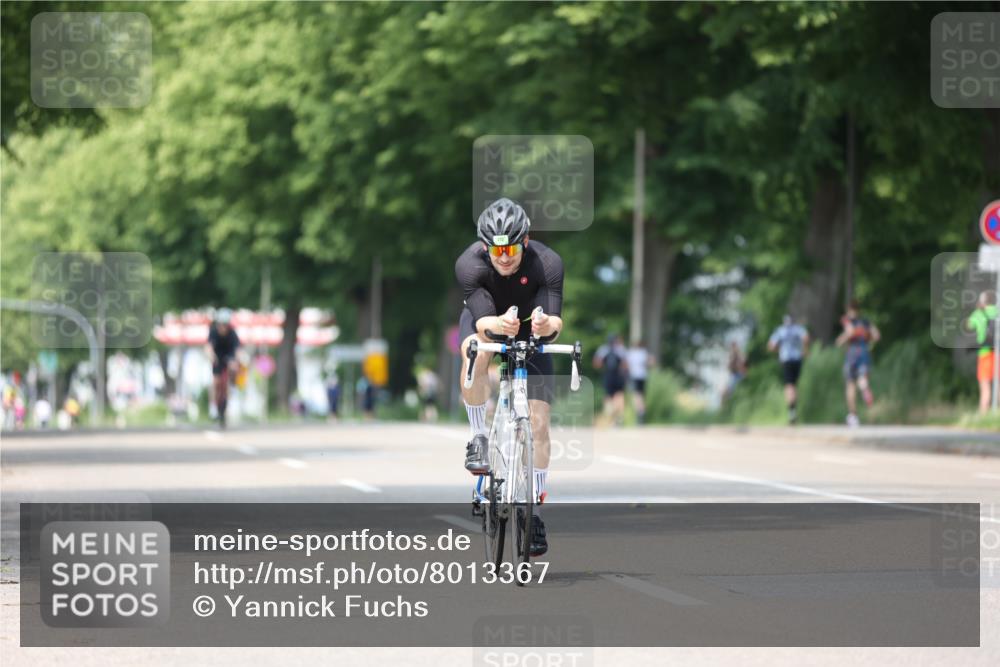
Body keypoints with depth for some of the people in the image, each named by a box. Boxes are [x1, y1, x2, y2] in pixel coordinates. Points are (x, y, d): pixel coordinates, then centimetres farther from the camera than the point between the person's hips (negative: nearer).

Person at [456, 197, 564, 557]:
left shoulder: (547, 262, -32)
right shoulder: (469, 264, -32)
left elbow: (556, 319, -38)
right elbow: (482, 319, -40)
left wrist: (547, 325, -62)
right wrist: (498, 324, -63)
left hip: (530, 330, 1)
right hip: (484, 319, -1)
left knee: (539, 422, -9)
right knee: (475, 352, -38)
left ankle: (535, 510, 2)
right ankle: (479, 439, -20)